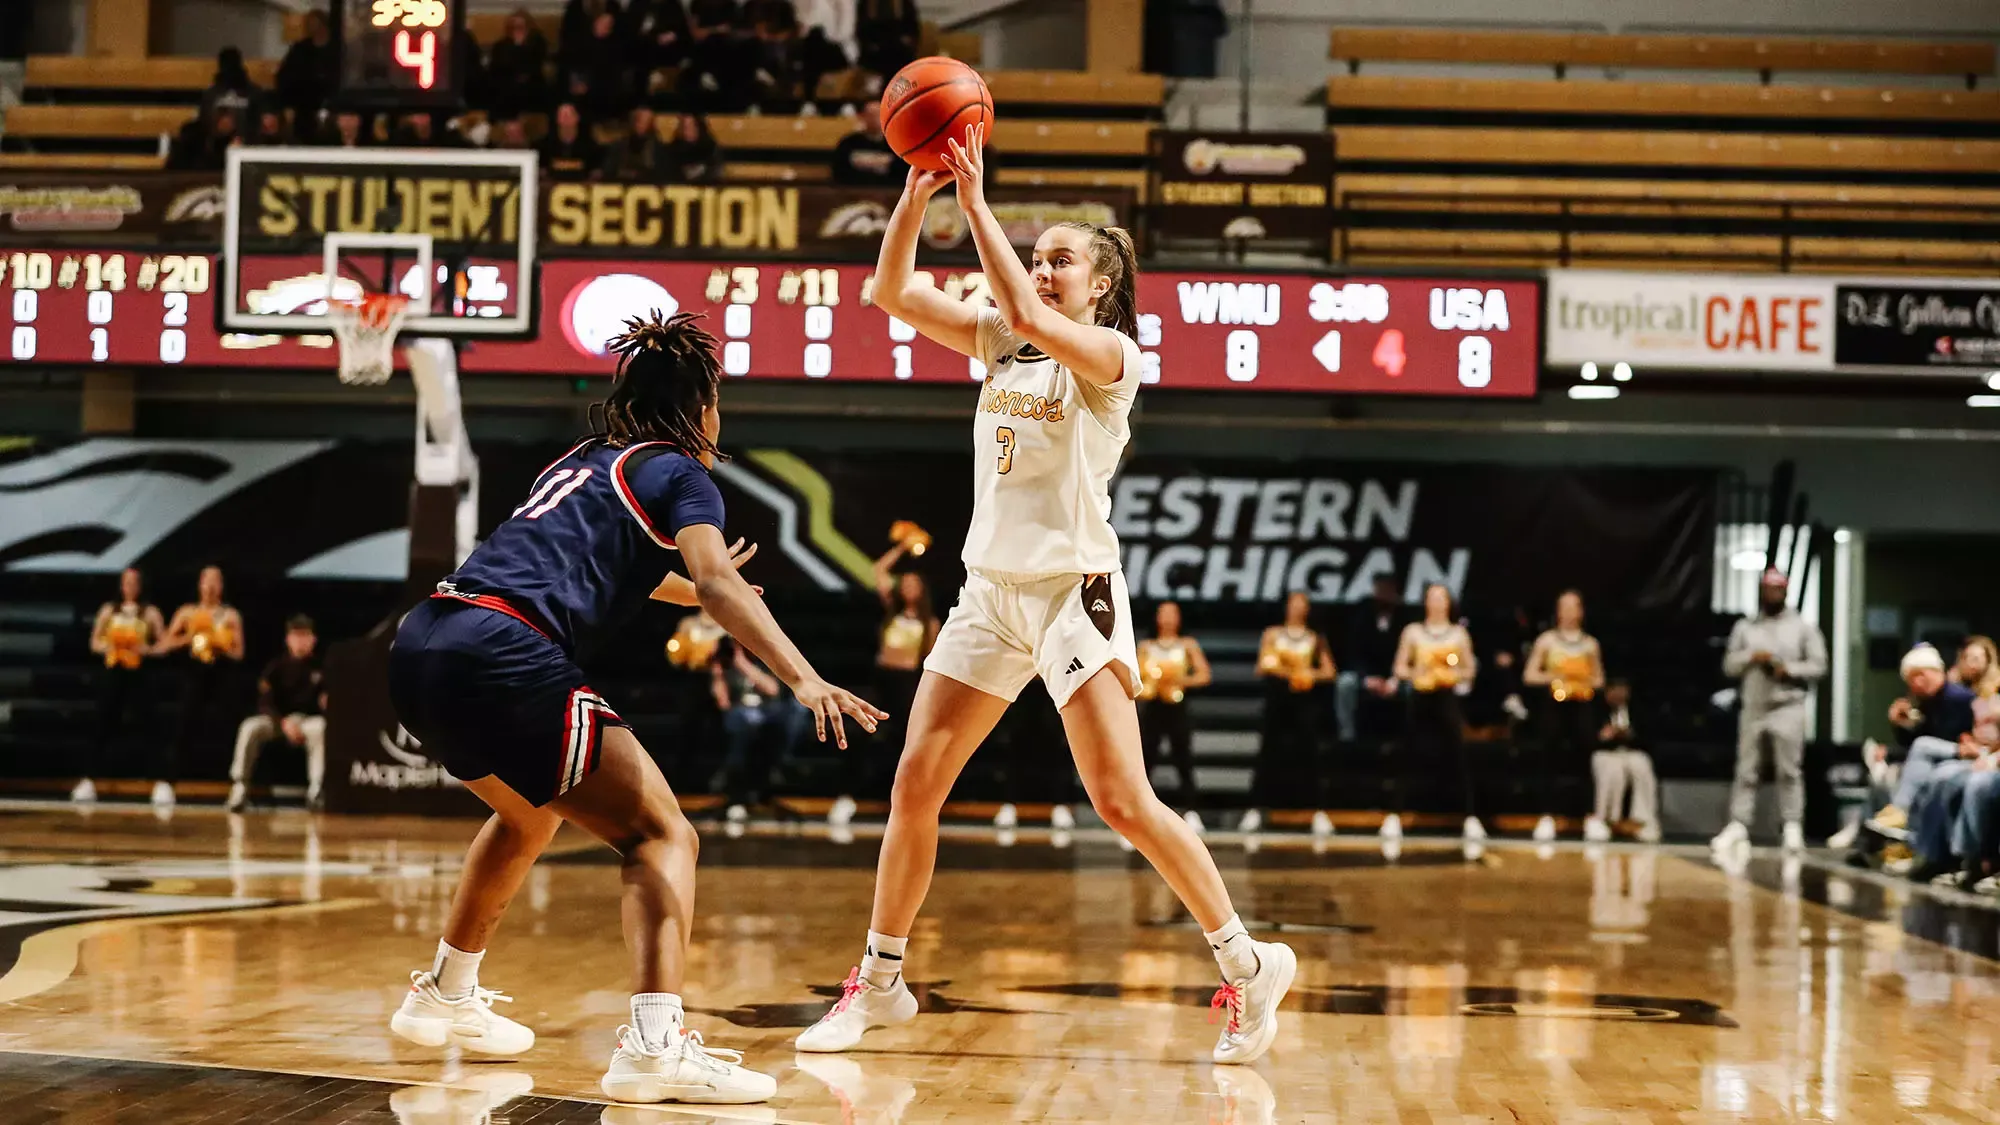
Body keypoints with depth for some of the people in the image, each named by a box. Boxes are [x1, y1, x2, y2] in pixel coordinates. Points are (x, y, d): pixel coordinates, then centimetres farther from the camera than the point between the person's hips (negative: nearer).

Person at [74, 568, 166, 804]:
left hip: (138, 674, -2)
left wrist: (145, 649, -18)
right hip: (113, 671, 2)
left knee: (135, 722, -11)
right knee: (104, 727, -1)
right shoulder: (109, 610, 12)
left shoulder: (150, 612, 5)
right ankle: (86, 780, 1)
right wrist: (106, 646, -8)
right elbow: (94, 642, 14)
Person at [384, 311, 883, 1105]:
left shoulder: (580, 461, 30)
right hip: (505, 660, -8)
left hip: (418, 651, 8)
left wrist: (691, 589, 69)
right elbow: (719, 583, -12)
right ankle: (654, 1046, -22)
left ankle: (446, 996, 44)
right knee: (661, 837, -3)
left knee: (530, 812, 34)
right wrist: (803, 679, -24)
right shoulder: (679, 474, 8)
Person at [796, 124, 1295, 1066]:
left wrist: (975, 200, -23)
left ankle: (1249, 966, 0)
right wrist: (918, 193, -9)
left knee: (1123, 802, -12)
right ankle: (879, 983, 17)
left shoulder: (1111, 353, -7)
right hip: (991, 591, 6)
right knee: (913, 786, 4)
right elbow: (893, 292, 4)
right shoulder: (1001, 342, 11)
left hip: (1075, 591, -6)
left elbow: (1030, 315, -27)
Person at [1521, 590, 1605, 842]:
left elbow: (1599, 680, 17)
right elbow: (1529, 675, 0)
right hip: (1555, 705, -2)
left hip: (1582, 706, 2)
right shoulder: (1547, 640, 3)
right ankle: (1547, 818, -1)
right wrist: (1552, 677, -15)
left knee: (1586, 758, -3)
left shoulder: (1590, 644, 10)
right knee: (1551, 762, -3)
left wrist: (1591, 682, -5)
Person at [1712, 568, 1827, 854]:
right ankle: (1738, 826, 3)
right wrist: (1751, 657, -10)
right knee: (1746, 770, 2)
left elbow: (1818, 665, 0)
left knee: (1789, 770, -6)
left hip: (1788, 708, -2)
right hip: (1753, 707, 2)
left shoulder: (1802, 627, 5)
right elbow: (1729, 665, 8)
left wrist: (1788, 669, -14)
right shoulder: (1744, 627, 11)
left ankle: (1793, 827, -4)